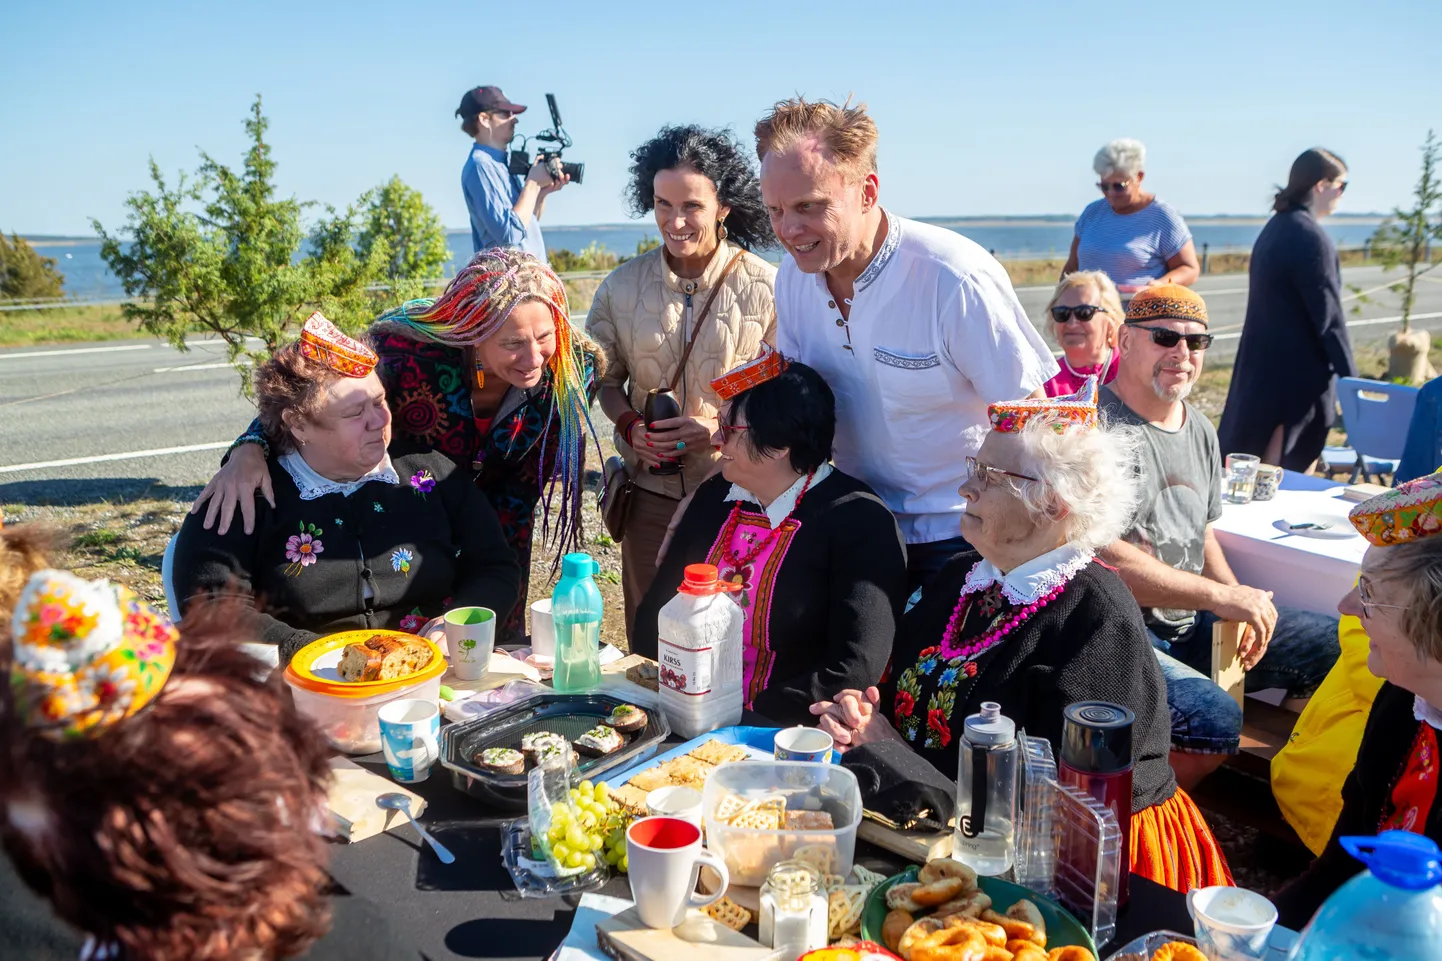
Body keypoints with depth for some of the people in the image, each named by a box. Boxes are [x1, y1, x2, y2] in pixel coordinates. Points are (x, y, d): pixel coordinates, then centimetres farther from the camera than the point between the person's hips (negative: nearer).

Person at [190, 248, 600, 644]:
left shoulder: (575, 368, -25)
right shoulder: (409, 347, -37)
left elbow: (525, 487, -14)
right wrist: (250, 449, -43)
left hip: (495, 521, 3)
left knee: (498, 643, 19)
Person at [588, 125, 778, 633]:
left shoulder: (766, 287, -8)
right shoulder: (621, 286, 2)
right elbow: (605, 379, 13)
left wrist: (724, 427, -19)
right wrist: (629, 426, -7)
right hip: (651, 494, 3)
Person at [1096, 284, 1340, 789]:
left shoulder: (1199, 430, 14)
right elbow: (1098, 555, -23)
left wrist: (1243, 600, 0)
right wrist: (1221, 596, -18)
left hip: (1190, 621, 9)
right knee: (1212, 718, -31)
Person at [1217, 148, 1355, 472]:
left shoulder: (1275, 227, 11)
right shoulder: (1311, 237, -17)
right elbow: (1328, 314, -17)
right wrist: (1349, 375, -11)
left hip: (1263, 363, 9)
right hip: (1298, 369, -9)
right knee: (1292, 467, -3)